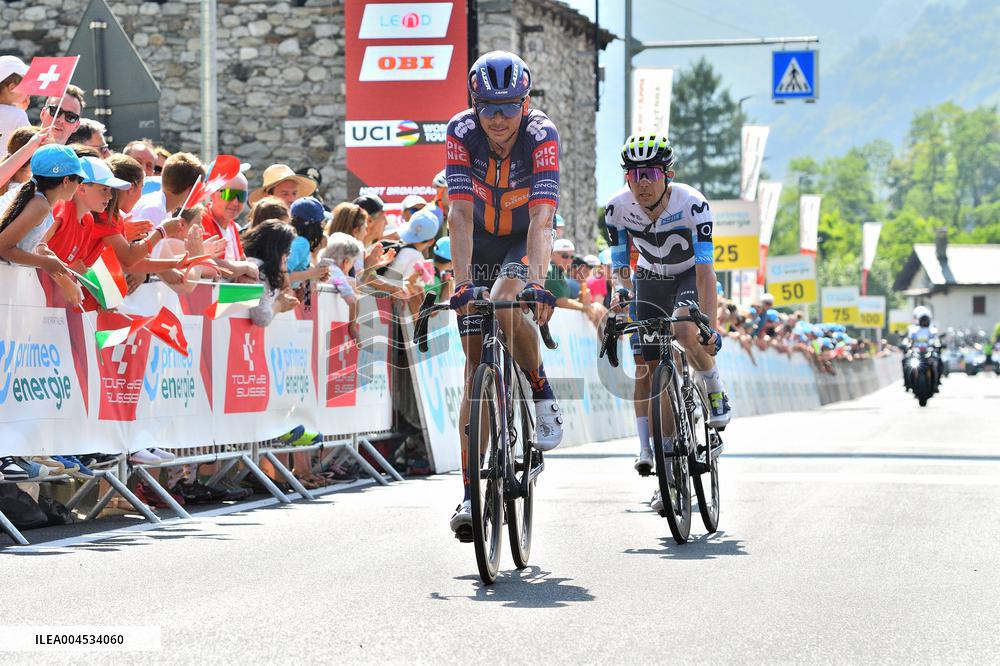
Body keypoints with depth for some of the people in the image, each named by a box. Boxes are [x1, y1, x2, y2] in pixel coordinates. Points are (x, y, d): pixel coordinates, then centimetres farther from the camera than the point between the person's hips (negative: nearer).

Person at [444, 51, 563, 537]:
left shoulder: (541, 134, -27)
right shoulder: (461, 132, -23)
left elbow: (542, 217, -36)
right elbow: (460, 214, -29)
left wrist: (536, 281, -49)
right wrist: (462, 281, -40)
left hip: (525, 239, -1)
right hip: (479, 241, 1)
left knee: (503, 305, -34)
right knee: (476, 364, -6)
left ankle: (542, 395, -8)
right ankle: (472, 492, -6)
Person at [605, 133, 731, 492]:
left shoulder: (692, 204, -32)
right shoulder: (617, 208, -23)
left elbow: (705, 270, -35)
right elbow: (620, 265, -13)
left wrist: (710, 327, -44)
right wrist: (621, 298, -34)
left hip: (689, 275, -3)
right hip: (649, 278, 3)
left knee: (685, 330, -33)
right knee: (646, 364, -4)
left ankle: (716, 391, -6)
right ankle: (647, 447, 5)